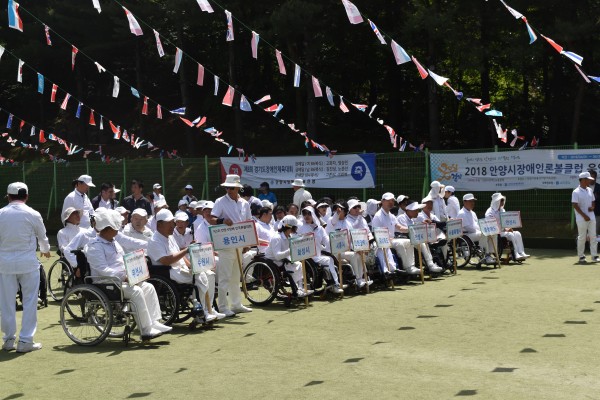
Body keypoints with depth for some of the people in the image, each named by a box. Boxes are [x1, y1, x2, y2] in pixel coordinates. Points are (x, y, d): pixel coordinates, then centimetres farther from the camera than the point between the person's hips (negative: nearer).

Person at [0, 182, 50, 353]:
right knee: (29, 301, 5)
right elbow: (42, 236, 10)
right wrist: (46, 250, 31)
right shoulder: (32, 214, -4)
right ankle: (25, 341, 3)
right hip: (27, 261, -2)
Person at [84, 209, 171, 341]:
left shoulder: (114, 243, 20)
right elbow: (103, 270, -21)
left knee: (148, 287, -5)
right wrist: (124, 276, -25)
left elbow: (126, 261, 23)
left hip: (123, 279, 10)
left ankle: (154, 323, -10)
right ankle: (146, 330, -26)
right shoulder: (94, 246, -11)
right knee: (136, 291, -28)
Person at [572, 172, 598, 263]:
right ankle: (581, 256, 10)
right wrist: (584, 216, -17)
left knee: (593, 236, 5)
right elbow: (575, 206, -13)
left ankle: (594, 256, 8)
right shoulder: (576, 192, -9)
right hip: (582, 219, -6)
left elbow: (593, 201, 19)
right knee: (582, 237, 0)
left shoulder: (590, 190, 11)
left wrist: (592, 207, -4)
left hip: (591, 217, 6)